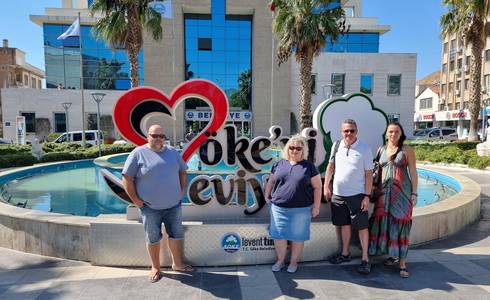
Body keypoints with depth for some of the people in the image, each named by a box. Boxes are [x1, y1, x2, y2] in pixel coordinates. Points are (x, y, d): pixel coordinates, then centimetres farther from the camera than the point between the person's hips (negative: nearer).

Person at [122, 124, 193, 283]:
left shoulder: (173, 152, 6)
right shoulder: (138, 153, -8)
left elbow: (183, 172, 15)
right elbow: (127, 179, -8)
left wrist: (182, 192, 7)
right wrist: (136, 200, -10)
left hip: (174, 205, 4)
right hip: (150, 207, -3)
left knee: (177, 234, 12)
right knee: (153, 238, 11)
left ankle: (177, 263, 31)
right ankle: (155, 268, 29)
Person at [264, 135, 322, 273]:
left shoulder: (309, 166, -1)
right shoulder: (279, 164, 6)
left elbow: (317, 187, 0)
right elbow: (271, 182, 15)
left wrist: (316, 206, -4)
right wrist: (267, 196, 11)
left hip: (301, 209, -2)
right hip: (279, 208, 2)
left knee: (297, 237, 9)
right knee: (279, 235, 9)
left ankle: (294, 262, 29)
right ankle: (280, 260, 29)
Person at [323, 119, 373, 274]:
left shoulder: (364, 148, -9)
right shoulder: (336, 145, 2)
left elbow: (369, 174, -8)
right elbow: (331, 166, 12)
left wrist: (367, 196, -12)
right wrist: (326, 186, 7)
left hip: (357, 194, -4)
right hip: (338, 193, 4)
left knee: (362, 226, 3)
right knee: (344, 224, 17)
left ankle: (365, 259, 17)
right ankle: (345, 253, 32)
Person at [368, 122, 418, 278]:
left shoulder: (407, 150, -2)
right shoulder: (381, 150, 9)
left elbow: (413, 172, -2)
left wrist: (414, 193, -7)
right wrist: (375, 190, 10)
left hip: (402, 192, -3)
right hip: (384, 192, 4)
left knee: (400, 224, -3)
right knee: (384, 222, 4)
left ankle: (402, 263, 4)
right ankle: (393, 255, 24)